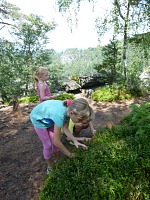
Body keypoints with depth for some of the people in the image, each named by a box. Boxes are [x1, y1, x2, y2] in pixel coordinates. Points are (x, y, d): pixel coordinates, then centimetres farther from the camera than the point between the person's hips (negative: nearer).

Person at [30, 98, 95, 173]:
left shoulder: (68, 109, -22)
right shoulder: (60, 114, -43)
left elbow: (65, 129, -7)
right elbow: (56, 141, -32)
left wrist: (75, 141, -18)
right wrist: (70, 154, -18)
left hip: (48, 118, 6)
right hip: (38, 119, -6)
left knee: (55, 141, 9)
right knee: (48, 145, 2)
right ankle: (49, 167, 26)